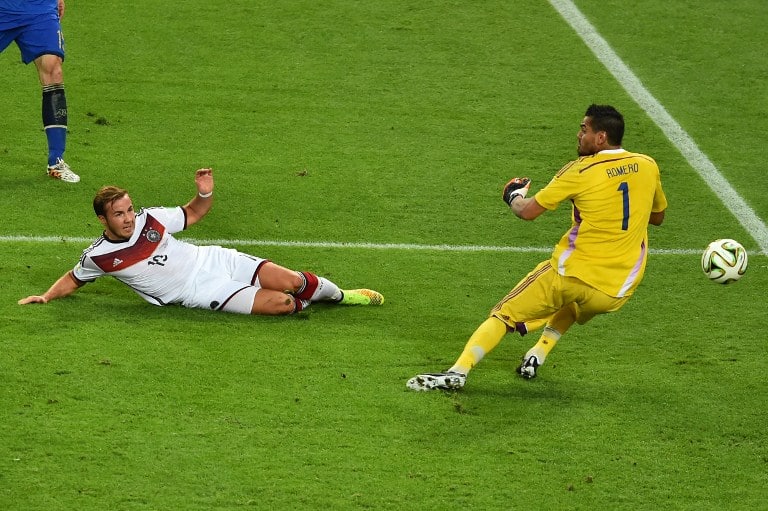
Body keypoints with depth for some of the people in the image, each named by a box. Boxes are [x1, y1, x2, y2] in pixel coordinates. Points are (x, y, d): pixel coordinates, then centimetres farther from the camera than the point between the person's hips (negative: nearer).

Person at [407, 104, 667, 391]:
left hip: (573, 272, -5)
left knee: (504, 314, 6)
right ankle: (538, 356, 24)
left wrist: (514, 196, 16)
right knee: (573, 305, 39)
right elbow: (657, 216, 22)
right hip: (618, 293, 5)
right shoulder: (648, 167, 3)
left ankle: (459, 370, -9)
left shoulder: (581, 171, -9)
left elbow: (527, 211, -5)